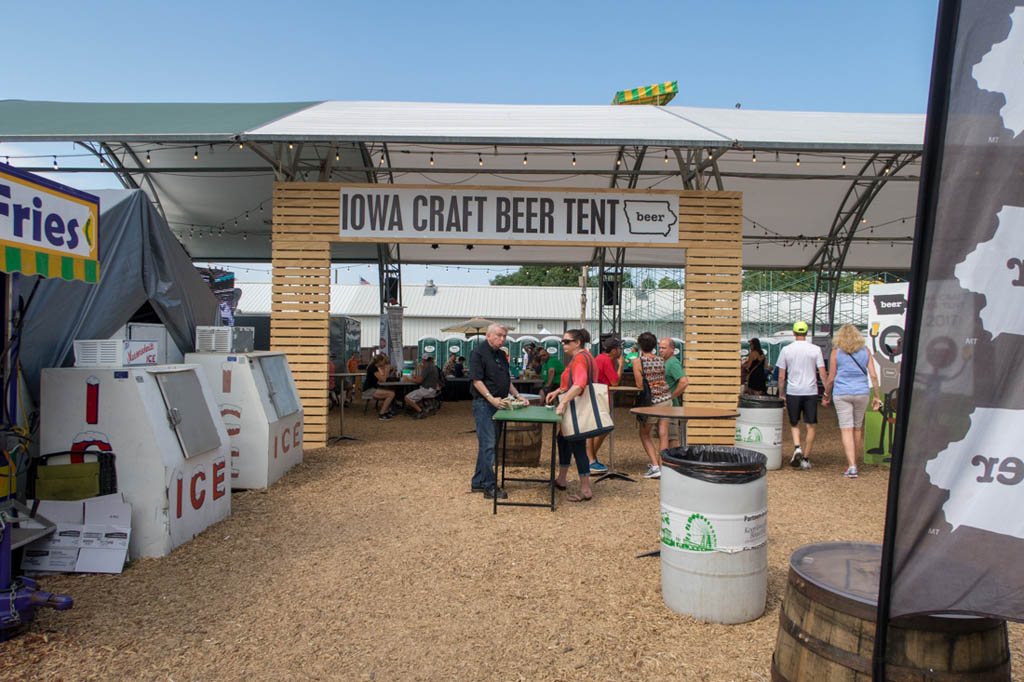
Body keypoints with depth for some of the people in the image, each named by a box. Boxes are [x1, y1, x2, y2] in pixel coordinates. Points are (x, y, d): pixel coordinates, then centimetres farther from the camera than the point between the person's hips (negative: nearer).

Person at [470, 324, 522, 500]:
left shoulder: (501, 355, 17)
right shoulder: (478, 353, -10)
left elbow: (507, 380, 24)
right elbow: (477, 380, -17)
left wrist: (517, 396, 13)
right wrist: (491, 399, -26)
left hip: (498, 405, 9)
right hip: (483, 404, -9)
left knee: (489, 444, 12)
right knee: (488, 445, -8)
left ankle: (478, 482, 22)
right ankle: (490, 487, -4)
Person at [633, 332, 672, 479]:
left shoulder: (638, 361, -10)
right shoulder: (661, 360, 5)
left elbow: (640, 384, -12)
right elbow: (663, 378, 4)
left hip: (652, 401, -5)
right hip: (666, 397, 5)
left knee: (644, 434, 11)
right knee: (663, 435, 7)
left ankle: (655, 466, 0)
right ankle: (661, 466, 9)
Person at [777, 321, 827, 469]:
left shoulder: (786, 350, 0)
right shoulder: (815, 350, -2)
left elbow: (781, 376, 1)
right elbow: (822, 374, -3)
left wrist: (781, 394, 10)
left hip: (792, 392, 1)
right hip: (811, 392, 0)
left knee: (794, 424, 15)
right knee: (811, 426, 8)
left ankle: (797, 447, -9)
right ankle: (806, 458, 9)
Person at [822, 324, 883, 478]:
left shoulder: (836, 351, 0)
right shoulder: (865, 351, 6)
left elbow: (831, 378, 1)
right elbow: (873, 375, 2)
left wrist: (826, 395, 14)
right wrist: (877, 397, 7)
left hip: (841, 394, -2)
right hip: (861, 393, 3)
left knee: (846, 429, -4)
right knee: (857, 428, 15)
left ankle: (852, 466, -12)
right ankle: (852, 463, 25)